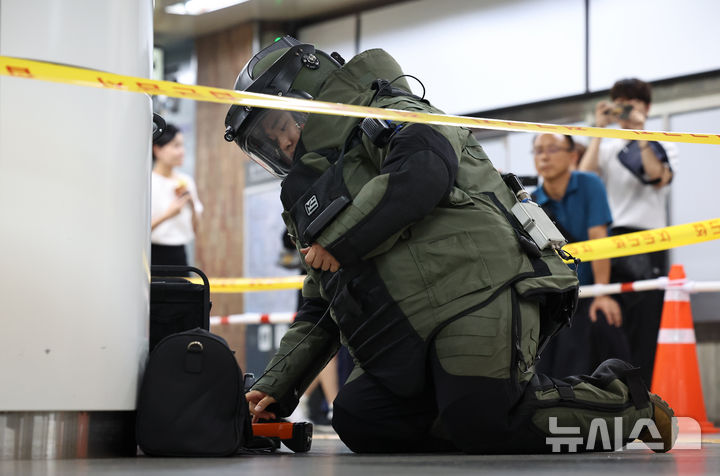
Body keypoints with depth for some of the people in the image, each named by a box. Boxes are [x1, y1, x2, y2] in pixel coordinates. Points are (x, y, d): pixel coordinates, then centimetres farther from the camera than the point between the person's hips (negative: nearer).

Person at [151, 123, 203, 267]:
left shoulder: (186, 181, 11)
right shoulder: (147, 183, -6)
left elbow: (195, 230, 15)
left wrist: (192, 205, -2)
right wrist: (167, 215, -18)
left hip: (179, 255, 5)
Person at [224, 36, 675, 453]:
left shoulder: (392, 117, 7)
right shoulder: (313, 204, 32)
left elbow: (424, 170, -18)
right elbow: (319, 315, 31)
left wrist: (342, 242, -12)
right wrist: (276, 388, 17)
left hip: (477, 285, -8)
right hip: (409, 338, 9)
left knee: (485, 426, -25)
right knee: (357, 420, -12)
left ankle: (625, 403, 0)